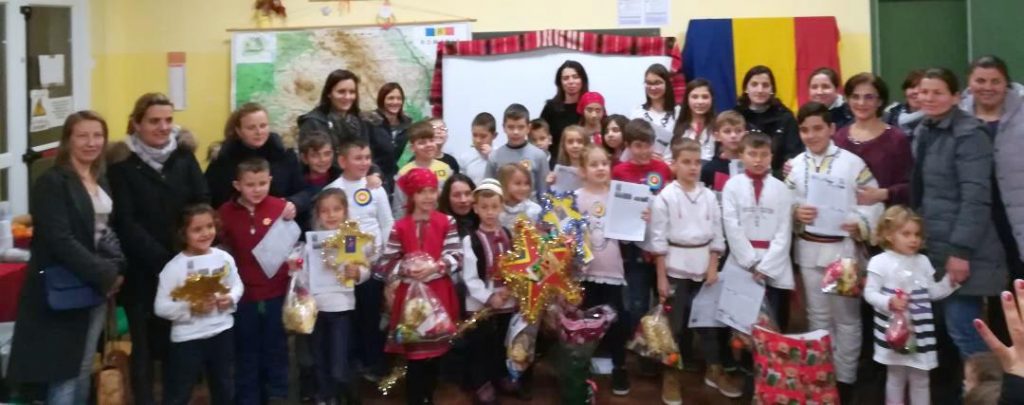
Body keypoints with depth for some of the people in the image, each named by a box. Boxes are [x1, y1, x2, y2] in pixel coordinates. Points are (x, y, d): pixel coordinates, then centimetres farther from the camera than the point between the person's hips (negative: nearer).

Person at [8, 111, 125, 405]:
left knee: (83, 372, 14)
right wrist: (105, 275, -18)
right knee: (64, 374, -1)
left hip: (97, 288, 7)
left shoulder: (101, 181, 11)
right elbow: (60, 241, -20)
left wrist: (116, 269, -5)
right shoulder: (51, 182, -12)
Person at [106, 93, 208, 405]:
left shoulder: (184, 156, 5)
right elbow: (125, 222, -9)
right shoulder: (122, 163, -5)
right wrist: (162, 260, -16)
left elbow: (203, 204, 0)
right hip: (142, 270, -3)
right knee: (146, 345, 6)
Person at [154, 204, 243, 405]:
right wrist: (191, 308, -26)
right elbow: (161, 307, -15)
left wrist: (230, 299, -12)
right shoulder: (174, 267, -15)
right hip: (187, 339, -4)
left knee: (224, 387, 22)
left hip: (222, 332, 4)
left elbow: (237, 285, 8)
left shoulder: (224, 258, -3)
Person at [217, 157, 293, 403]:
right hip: (243, 295, 0)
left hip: (277, 293, 0)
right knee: (246, 353, 14)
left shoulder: (281, 207, -7)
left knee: (276, 350, 15)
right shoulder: (226, 212, -5)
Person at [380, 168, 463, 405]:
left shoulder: (447, 222, 0)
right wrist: (406, 270, -19)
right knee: (413, 352, 3)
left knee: (435, 350, 13)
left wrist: (436, 267, -22)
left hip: (439, 294, 2)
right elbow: (387, 263, -3)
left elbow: (456, 257, -7)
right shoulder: (400, 227, -2)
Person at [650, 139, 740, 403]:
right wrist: (661, 277, -10)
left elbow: (716, 234, 7)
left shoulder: (709, 196, 3)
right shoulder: (666, 197, -8)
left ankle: (714, 370, 29)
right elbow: (659, 239, -9)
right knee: (675, 321, 5)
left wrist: (713, 267, 0)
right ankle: (670, 375, 18)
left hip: (703, 264, 4)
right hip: (676, 266, -3)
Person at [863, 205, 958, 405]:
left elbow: (932, 292, 12)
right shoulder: (880, 262, -10)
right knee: (896, 378, 10)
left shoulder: (923, 261, 7)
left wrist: (950, 280, 0)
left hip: (921, 331, 5)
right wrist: (889, 302, -28)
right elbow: (870, 293, -13)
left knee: (920, 380, 15)